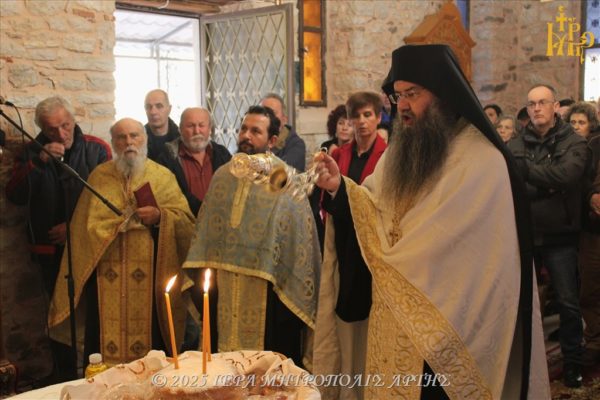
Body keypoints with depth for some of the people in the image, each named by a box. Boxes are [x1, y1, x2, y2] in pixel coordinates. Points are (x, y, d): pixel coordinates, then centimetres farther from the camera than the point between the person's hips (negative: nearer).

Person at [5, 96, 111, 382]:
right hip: (52, 249, 2)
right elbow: (15, 196, -6)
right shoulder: (33, 153, 6)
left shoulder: (96, 149, -2)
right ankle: (64, 377, 20)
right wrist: (38, 163, -18)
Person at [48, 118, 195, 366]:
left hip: (149, 278, -1)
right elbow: (86, 226, 12)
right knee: (106, 340, 1)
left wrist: (159, 215, -14)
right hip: (107, 278, 1)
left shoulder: (162, 176, 8)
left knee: (150, 336, -1)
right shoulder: (99, 176, 11)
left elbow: (186, 220, 1)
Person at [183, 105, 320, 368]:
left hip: (267, 290, -5)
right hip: (224, 290, 5)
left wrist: (290, 290, -10)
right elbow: (207, 228, 14)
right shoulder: (223, 176, 10)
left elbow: (299, 237, -8)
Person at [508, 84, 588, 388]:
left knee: (568, 303, 5)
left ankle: (572, 362, 22)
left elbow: (565, 176, -25)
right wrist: (547, 188, -19)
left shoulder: (574, 143, -5)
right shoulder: (516, 145, 2)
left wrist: (525, 168, -26)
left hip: (560, 235, -2)